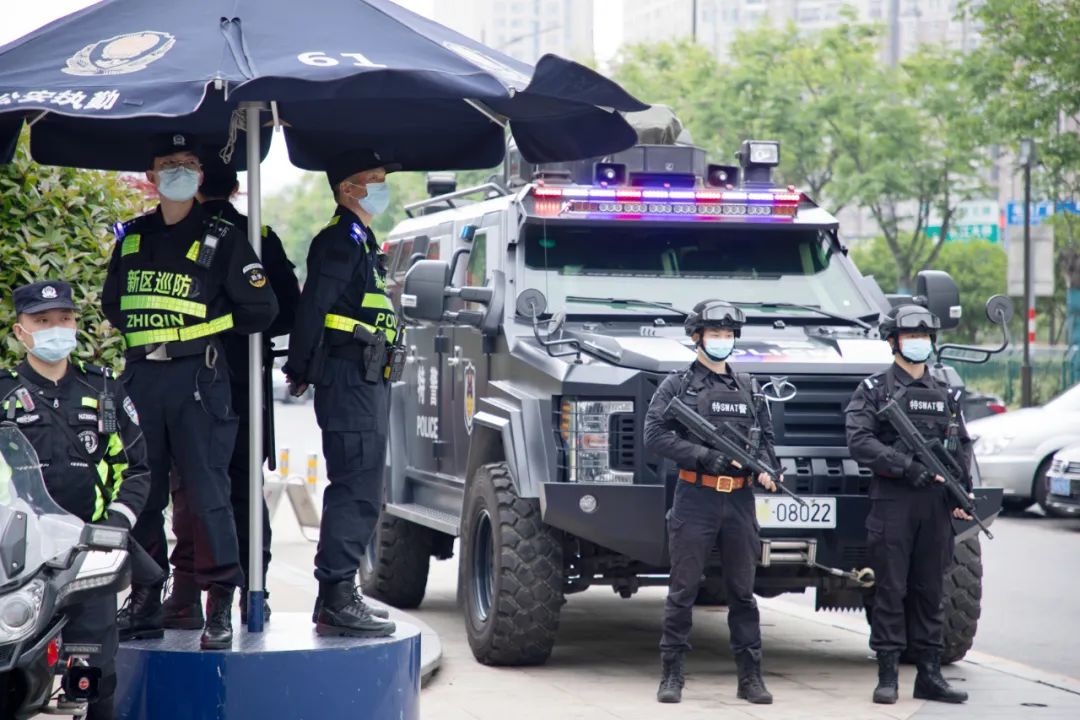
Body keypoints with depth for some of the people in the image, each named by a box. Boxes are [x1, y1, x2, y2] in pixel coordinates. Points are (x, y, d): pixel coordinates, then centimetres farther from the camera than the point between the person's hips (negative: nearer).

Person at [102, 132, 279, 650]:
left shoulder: (222, 239, 1)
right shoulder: (131, 237, 14)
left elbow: (261, 310, 1)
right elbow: (112, 302, 25)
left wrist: (205, 325, 6)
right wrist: (140, 333, 10)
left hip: (198, 378, -5)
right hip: (140, 375, 5)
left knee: (206, 490, -9)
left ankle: (220, 607, -6)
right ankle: (144, 603, 14)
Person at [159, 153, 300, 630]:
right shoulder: (262, 239, 2)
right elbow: (289, 313, 3)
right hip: (247, 380, 3)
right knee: (245, 484, 12)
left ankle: (188, 596, -7)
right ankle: (253, 595, 14)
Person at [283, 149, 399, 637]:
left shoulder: (360, 241, 21)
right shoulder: (342, 239, -11)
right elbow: (313, 305, -18)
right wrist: (300, 370, -15)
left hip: (366, 382, 11)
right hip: (350, 381, -11)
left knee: (356, 493, 14)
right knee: (357, 493, -11)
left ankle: (338, 597, 20)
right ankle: (337, 601, -11)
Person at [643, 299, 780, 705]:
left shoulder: (748, 389, 14)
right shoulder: (677, 386, 2)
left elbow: (765, 436, 18)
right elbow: (655, 435, -8)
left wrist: (765, 469, -3)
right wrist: (703, 456, -16)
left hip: (740, 500, 3)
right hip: (694, 499, -3)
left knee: (743, 591, 7)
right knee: (683, 591, 0)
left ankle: (750, 676, 11)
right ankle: (672, 675, 5)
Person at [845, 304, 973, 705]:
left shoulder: (946, 395, 15)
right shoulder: (874, 390, 1)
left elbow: (962, 445, 17)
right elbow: (860, 443, -10)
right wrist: (911, 468, -18)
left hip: (936, 503, 4)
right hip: (892, 501, -4)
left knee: (930, 592, 8)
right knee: (890, 591, -2)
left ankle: (929, 675, 12)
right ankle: (888, 676, 1)